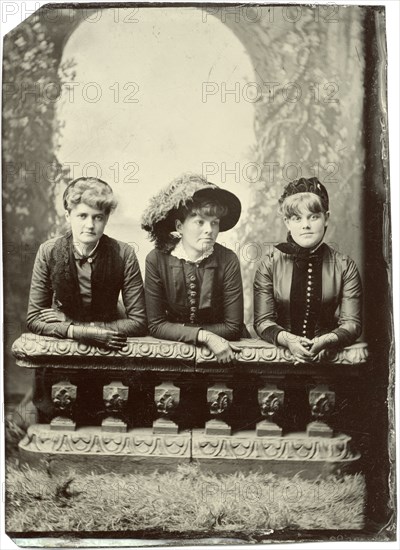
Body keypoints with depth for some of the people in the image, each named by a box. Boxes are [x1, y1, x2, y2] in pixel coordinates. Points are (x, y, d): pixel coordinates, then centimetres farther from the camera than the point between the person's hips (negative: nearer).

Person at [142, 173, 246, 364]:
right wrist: (204, 336, -22)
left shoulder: (227, 261, -12)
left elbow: (233, 327, -9)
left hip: (217, 351, 0)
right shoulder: (157, 260, -11)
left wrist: (177, 330, -14)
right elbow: (156, 325, -10)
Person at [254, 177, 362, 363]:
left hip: (329, 355, 1)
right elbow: (263, 321, 0)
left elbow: (352, 323, 0)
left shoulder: (344, 266, 6)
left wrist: (325, 341, -20)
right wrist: (287, 339, -20)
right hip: (279, 353, 0)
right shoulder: (270, 265, 5)